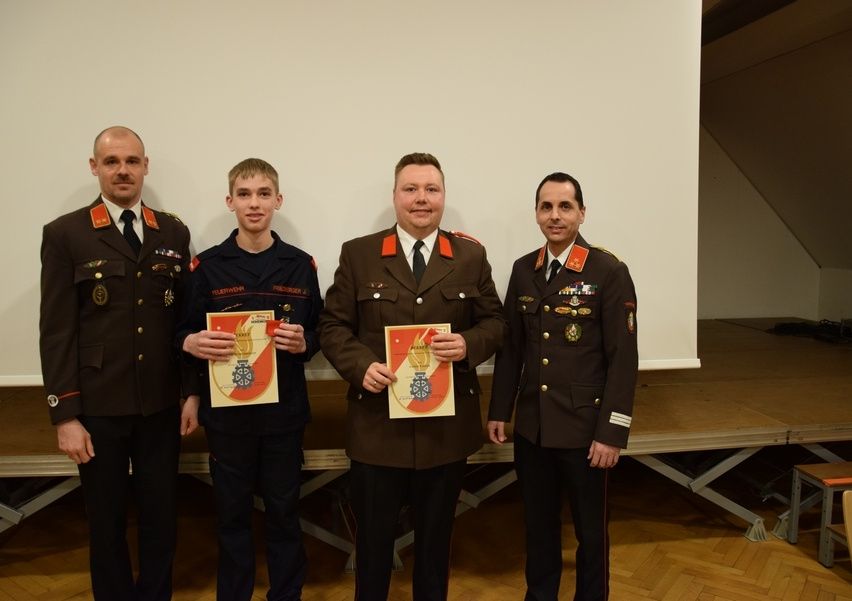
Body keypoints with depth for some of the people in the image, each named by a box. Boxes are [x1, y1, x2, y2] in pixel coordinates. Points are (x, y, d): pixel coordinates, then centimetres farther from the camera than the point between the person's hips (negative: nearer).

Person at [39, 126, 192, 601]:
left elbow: (185, 315, 8)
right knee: (107, 519, 12)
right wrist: (65, 414, -9)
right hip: (98, 406, -2)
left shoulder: (174, 233, 6)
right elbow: (56, 331, -6)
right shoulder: (65, 234, -3)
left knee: (162, 515, 13)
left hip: (161, 405, 3)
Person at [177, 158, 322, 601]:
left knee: (283, 510, 12)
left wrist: (303, 342, -16)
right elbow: (183, 333, 2)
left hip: (284, 409, 0)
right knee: (232, 513, 12)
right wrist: (192, 343, -20)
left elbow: (319, 333, 6)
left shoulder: (301, 265, 1)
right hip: (226, 410, 0)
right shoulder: (207, 265, 0)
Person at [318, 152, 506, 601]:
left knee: (436, 539, 18)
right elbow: (333, 325, 0)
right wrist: (361, 365, -18)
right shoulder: (358, 254, 0)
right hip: (377, 425, -1)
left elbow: (495, 322, 6)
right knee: (373, 541, 13)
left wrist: (469, 344, -15)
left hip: (448, 427, 2)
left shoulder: (471, 256, 4)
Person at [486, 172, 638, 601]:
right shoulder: (523, 270, 4)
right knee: (538, 523, 17)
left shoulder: (609, 272, -10)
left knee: (590, 529, 13)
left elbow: (623, 358, -11)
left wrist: (612, 432, -13)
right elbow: (510, 346, 9)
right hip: (531, 425, 4)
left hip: (584, 426, -4)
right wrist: (499, 411, 8)